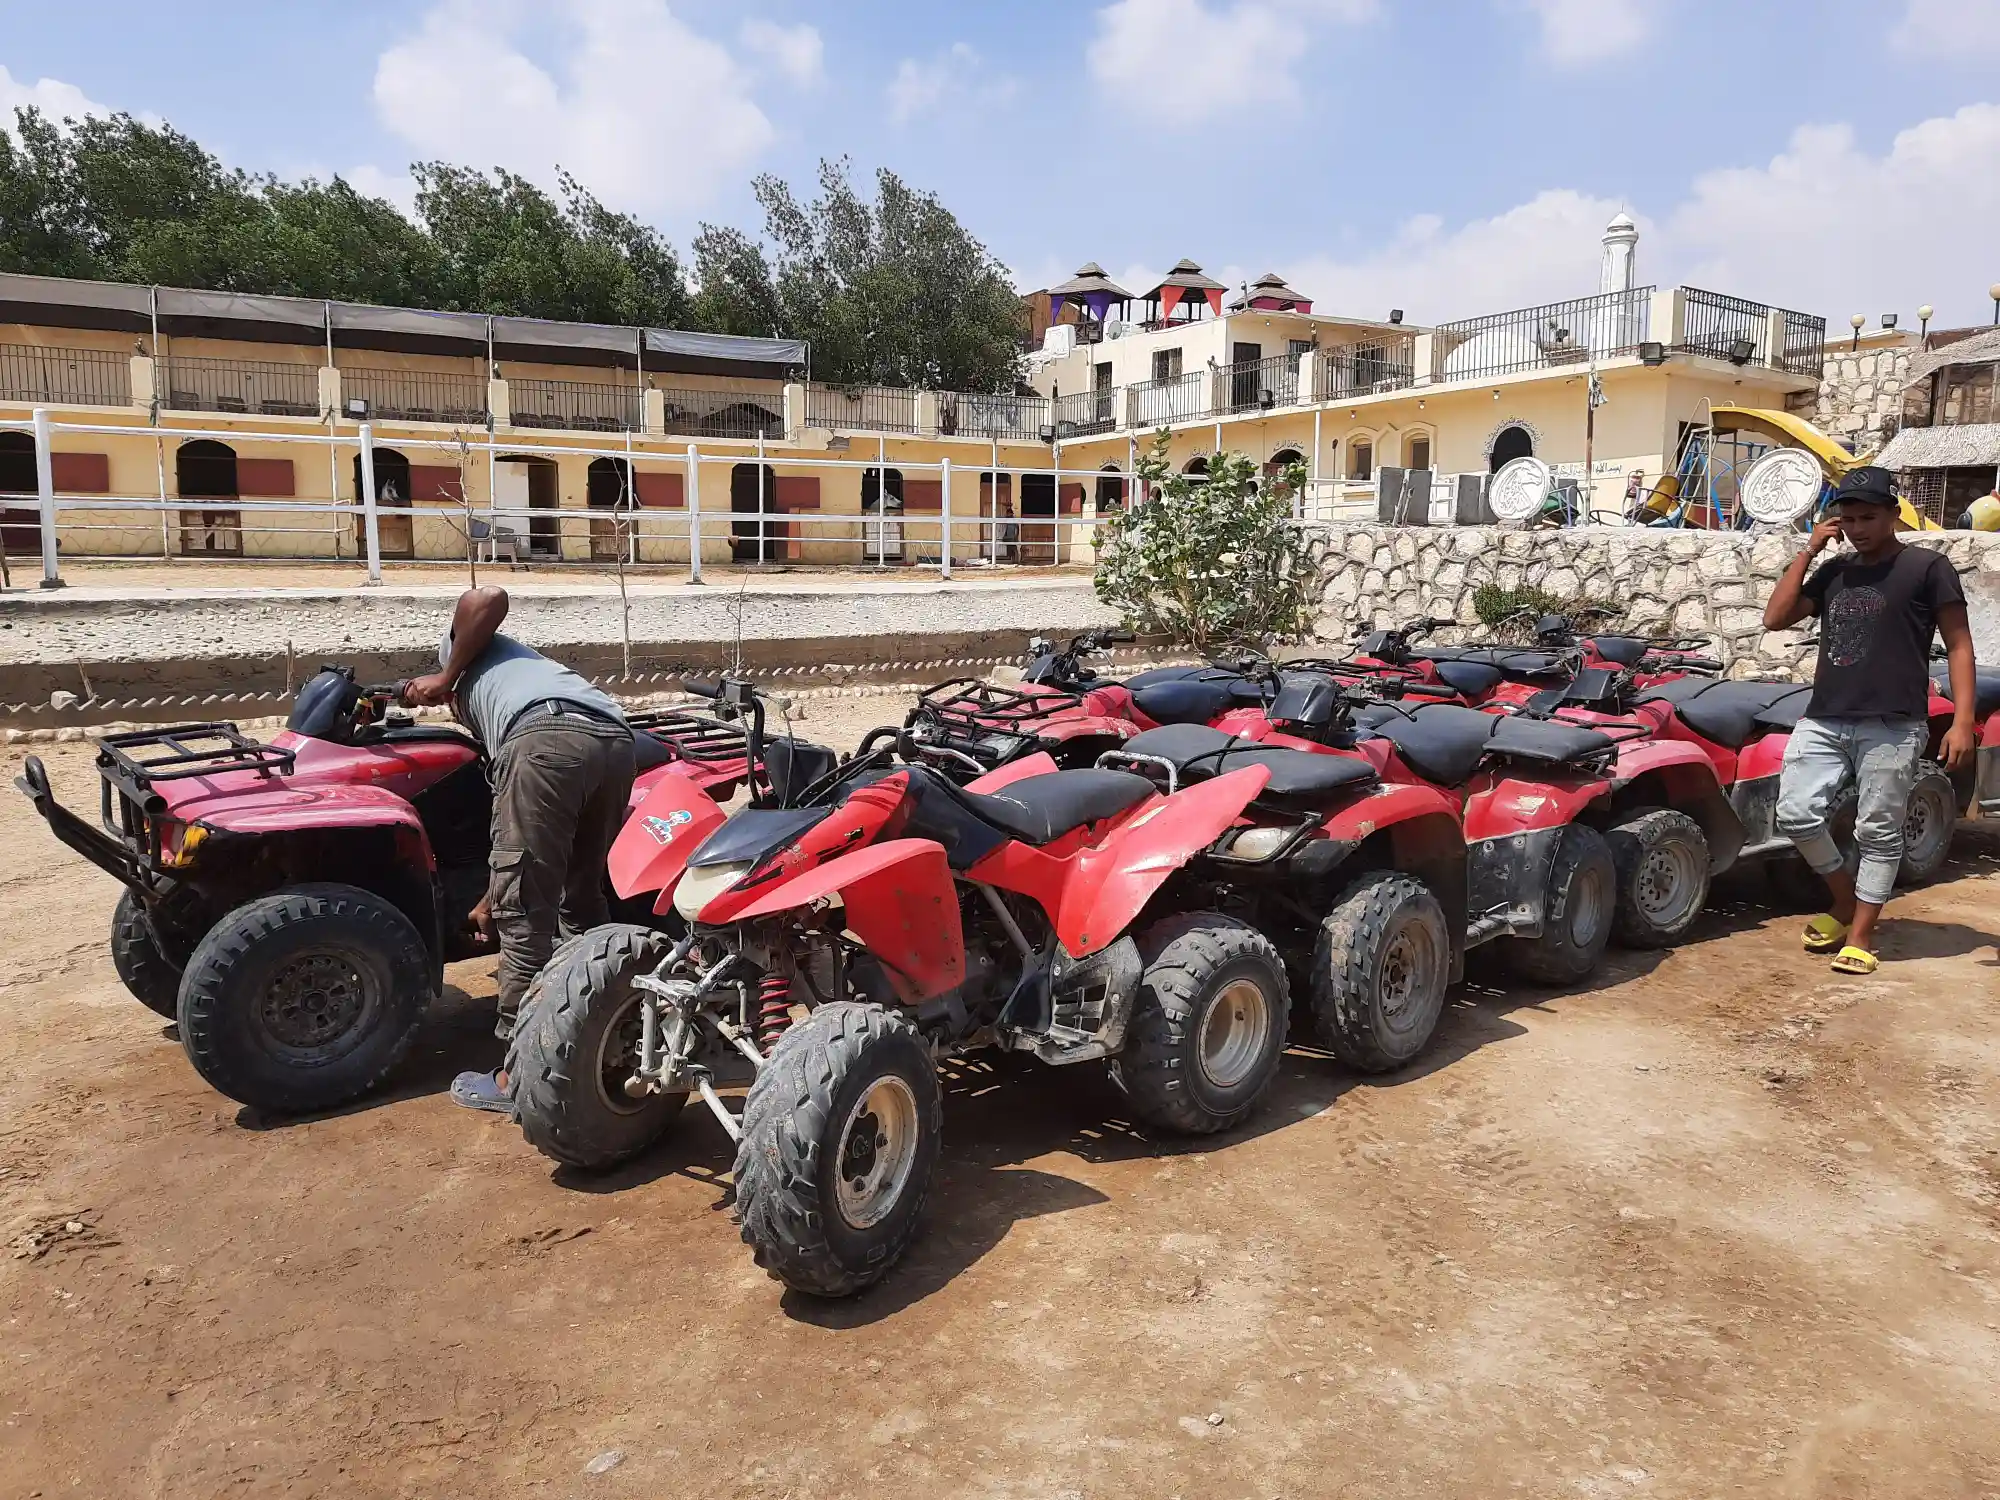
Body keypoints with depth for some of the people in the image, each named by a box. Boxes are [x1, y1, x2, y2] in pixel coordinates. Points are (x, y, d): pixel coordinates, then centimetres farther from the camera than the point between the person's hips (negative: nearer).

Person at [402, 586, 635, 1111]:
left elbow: (490, 598, 7)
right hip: (615, 739, 7)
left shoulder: (459, 645, 34)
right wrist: (492, 896, 48)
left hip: (549, 736, -7)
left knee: (523, 914, 1)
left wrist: (443, 678, 18)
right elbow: (528, 829, 41)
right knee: (583, 901, 24)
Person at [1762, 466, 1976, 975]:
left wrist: (1962, 721, -10)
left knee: (1878, 833, 1)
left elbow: (1959, 645, 0)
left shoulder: (1928, 567, 2)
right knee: (1796, 814, -3)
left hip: (1892, 727, -4)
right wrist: (1808, 551, 5)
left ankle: (1860, 937, 12)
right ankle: (1846, 902, 21)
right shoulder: (1834, 571, 16)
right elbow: (1775, 618, 8)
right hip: (1823, 721, 5)